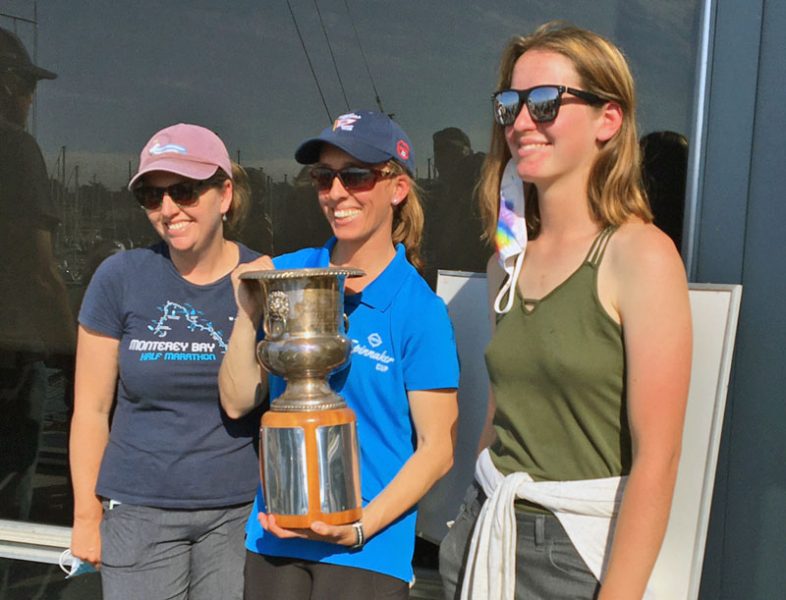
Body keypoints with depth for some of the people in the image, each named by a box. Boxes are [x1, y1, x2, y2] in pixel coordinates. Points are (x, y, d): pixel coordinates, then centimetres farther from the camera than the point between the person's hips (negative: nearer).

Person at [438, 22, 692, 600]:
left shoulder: (640, 255, -15)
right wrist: (477, 525, 8)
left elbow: (656, 457, -18)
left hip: (582, 548, -5)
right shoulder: (508, 260, 4)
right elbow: (503, 411, 10)